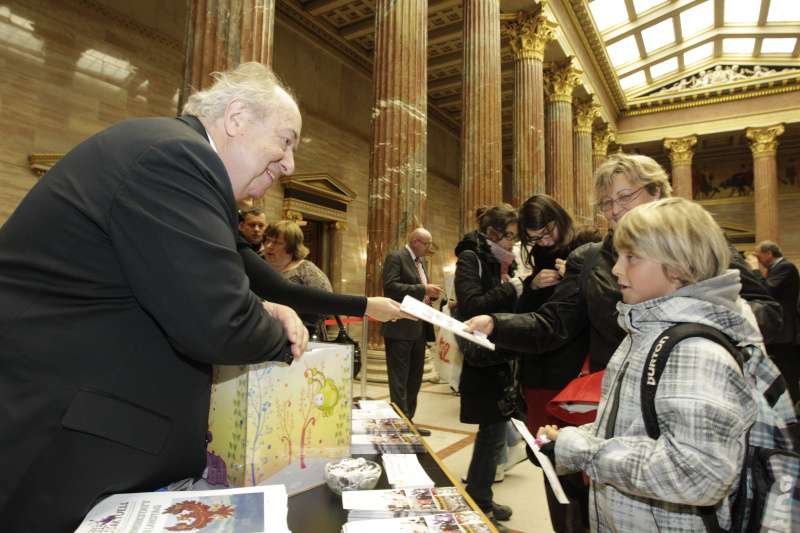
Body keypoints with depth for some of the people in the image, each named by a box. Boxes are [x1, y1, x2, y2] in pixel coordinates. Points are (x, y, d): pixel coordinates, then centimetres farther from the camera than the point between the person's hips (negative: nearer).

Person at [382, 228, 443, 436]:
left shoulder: (421, 262, 20)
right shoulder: (396, 257, -7)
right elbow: (390, 287, -19)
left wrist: (432, 293, 2)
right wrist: (423, 289, -21)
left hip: (419, 328, 9)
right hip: (401, 328, -9)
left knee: (414, 378, 14)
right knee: (399, 379, -2)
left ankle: (409, 420, 24)